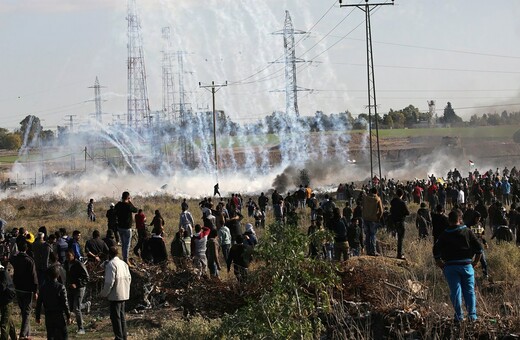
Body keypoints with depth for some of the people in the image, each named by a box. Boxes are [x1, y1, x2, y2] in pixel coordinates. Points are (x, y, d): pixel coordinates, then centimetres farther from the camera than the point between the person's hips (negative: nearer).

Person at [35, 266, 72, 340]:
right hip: (60, 316, -4)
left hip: (48, 316, 4)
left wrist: (38, 317, 14)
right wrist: (68, 316, -3)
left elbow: (38, 303, 5)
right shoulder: (61, 287, -10)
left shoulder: (43, 288, 1)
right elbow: (65, 303, -10)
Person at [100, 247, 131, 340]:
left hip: (115, 295, -8)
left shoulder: (110, 264, -15)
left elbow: (109, 281, -19)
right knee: (122, 316, 16)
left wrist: (104, 293, -9)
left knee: (115, 317, -3)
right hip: (124, 294, 8)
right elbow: (129, 278, 14)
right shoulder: (124, 263, 10)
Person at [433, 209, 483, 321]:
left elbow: (436, 250, 0)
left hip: (450, 266, 0)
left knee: (455, 291, 1)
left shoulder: (444, 235, 3)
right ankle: (472, 315, 2)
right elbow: (479, 248, -1)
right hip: (466, 265, 0)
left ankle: (459, 315, -2)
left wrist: (441, 264, 9)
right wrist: (475, 262, 9)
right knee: (469, 291, 6)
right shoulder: (467, 232, 2)